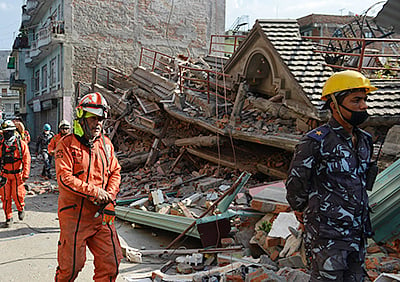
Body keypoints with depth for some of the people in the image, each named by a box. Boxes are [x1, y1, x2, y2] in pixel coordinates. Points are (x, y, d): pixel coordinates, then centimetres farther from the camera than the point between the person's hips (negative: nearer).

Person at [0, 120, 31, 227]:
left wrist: (25, 174, -14)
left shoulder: (21, 144, -7)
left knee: (17, 194, -4)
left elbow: (26, 160, -8)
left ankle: (21, 209, 28)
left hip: (17, 175, -3)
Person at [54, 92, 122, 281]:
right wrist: (95, 192, -17)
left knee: (111, 261, 5)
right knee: (71, 265, 4)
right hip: (74, 214, -5)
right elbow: (65, 178, -16)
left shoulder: (106, 144, 10)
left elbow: (115, 172, 13)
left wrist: (109, 195, -5)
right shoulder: (67, 144, -8)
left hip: (101, 214, 5)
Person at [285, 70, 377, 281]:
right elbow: (295, 184, -10)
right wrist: (304, 212, 3)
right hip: (327, 235, -7)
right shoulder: (315, 142, -16)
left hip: (358, 233, 7)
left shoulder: (364, 141, 8)